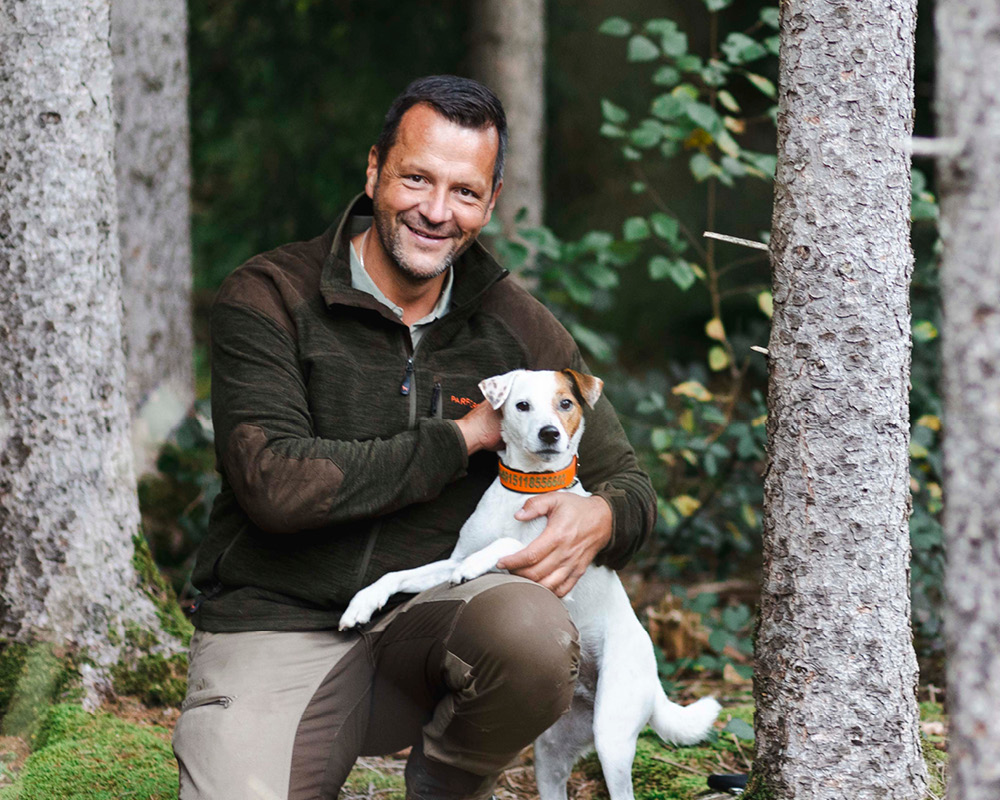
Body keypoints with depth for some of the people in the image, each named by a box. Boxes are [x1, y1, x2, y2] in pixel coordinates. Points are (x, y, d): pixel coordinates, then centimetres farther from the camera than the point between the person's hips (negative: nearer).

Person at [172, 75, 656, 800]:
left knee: (531, 629, -32)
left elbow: (628, 480, 13)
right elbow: (275, 484, -18)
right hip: (277, 627, -3)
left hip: (427, 616, 3)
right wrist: (459, 438, -11)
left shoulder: (518, 327, 6)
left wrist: (600, 518, -14)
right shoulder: (268, 299, -6)